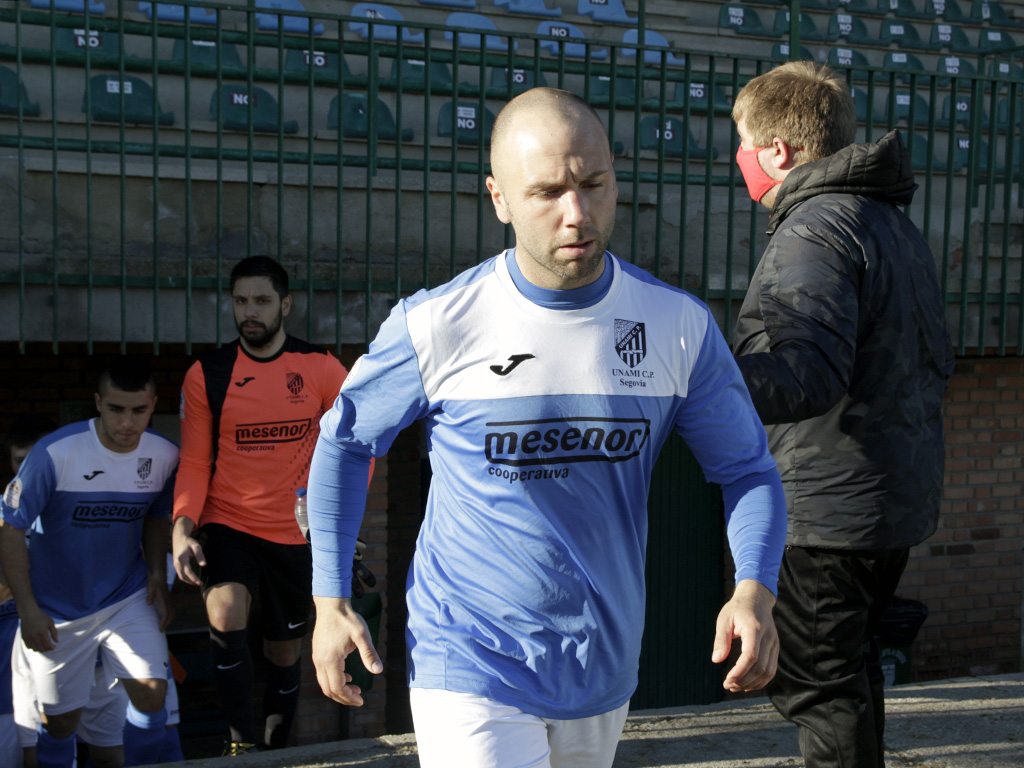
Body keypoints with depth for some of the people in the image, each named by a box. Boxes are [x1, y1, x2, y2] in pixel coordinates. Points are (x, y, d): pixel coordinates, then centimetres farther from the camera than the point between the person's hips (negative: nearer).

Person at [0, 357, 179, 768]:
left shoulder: (165, 456, -9)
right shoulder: (55, 453, -22)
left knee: (151, 696, -12)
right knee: (61, 721, 7)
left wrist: (157, 574, -4)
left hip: (129, 598, 2)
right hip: (58, 610, -2)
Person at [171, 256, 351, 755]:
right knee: (225, 615, -29)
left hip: (296, 534, 1)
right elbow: (194, 462, 1)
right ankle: (241, 741, -15)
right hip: (227, 526, -1)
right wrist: (182, 524, -14)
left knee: (285, 655, 13)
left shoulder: (320, 368, -3)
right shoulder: (207, 374, -2)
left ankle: (276, 752, 36)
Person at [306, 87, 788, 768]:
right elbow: (344, 442, 2)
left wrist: (754, 590, -17)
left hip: (605, 675, 4)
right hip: (471, 667, -3)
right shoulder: (435, 327, -14)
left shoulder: (682, 327, -8)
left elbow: (748, 468, 1)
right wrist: (330, 600, -1)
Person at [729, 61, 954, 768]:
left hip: (830, 506, -10)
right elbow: (936, 360, 19)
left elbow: (806, 377, -32)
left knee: (817, 684, 2)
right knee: (853, 668, 23)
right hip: (903, 497, 10)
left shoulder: (815, 231, -18)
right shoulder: (897, 223, 14)